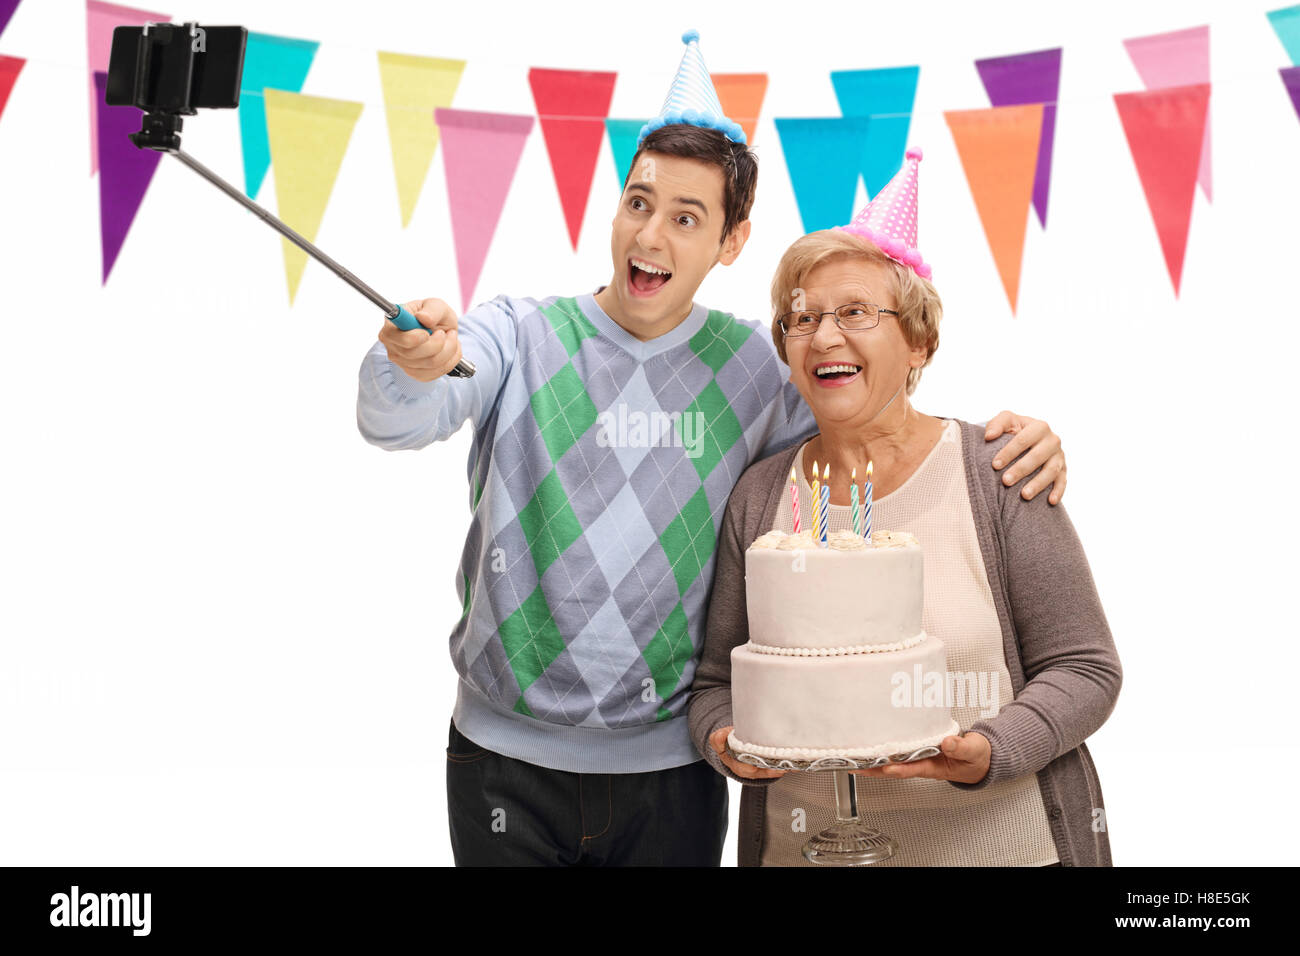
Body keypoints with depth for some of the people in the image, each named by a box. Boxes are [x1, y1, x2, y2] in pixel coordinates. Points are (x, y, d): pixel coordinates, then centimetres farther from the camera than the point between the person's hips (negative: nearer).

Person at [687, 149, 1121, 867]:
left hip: (1002, 839, -2)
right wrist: (726, 741, -14)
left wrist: (991, 751, -21)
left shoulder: (995, 472, -8)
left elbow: (1084, 668, -6)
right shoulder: (759, 497, -1)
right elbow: (716, 680, 6)